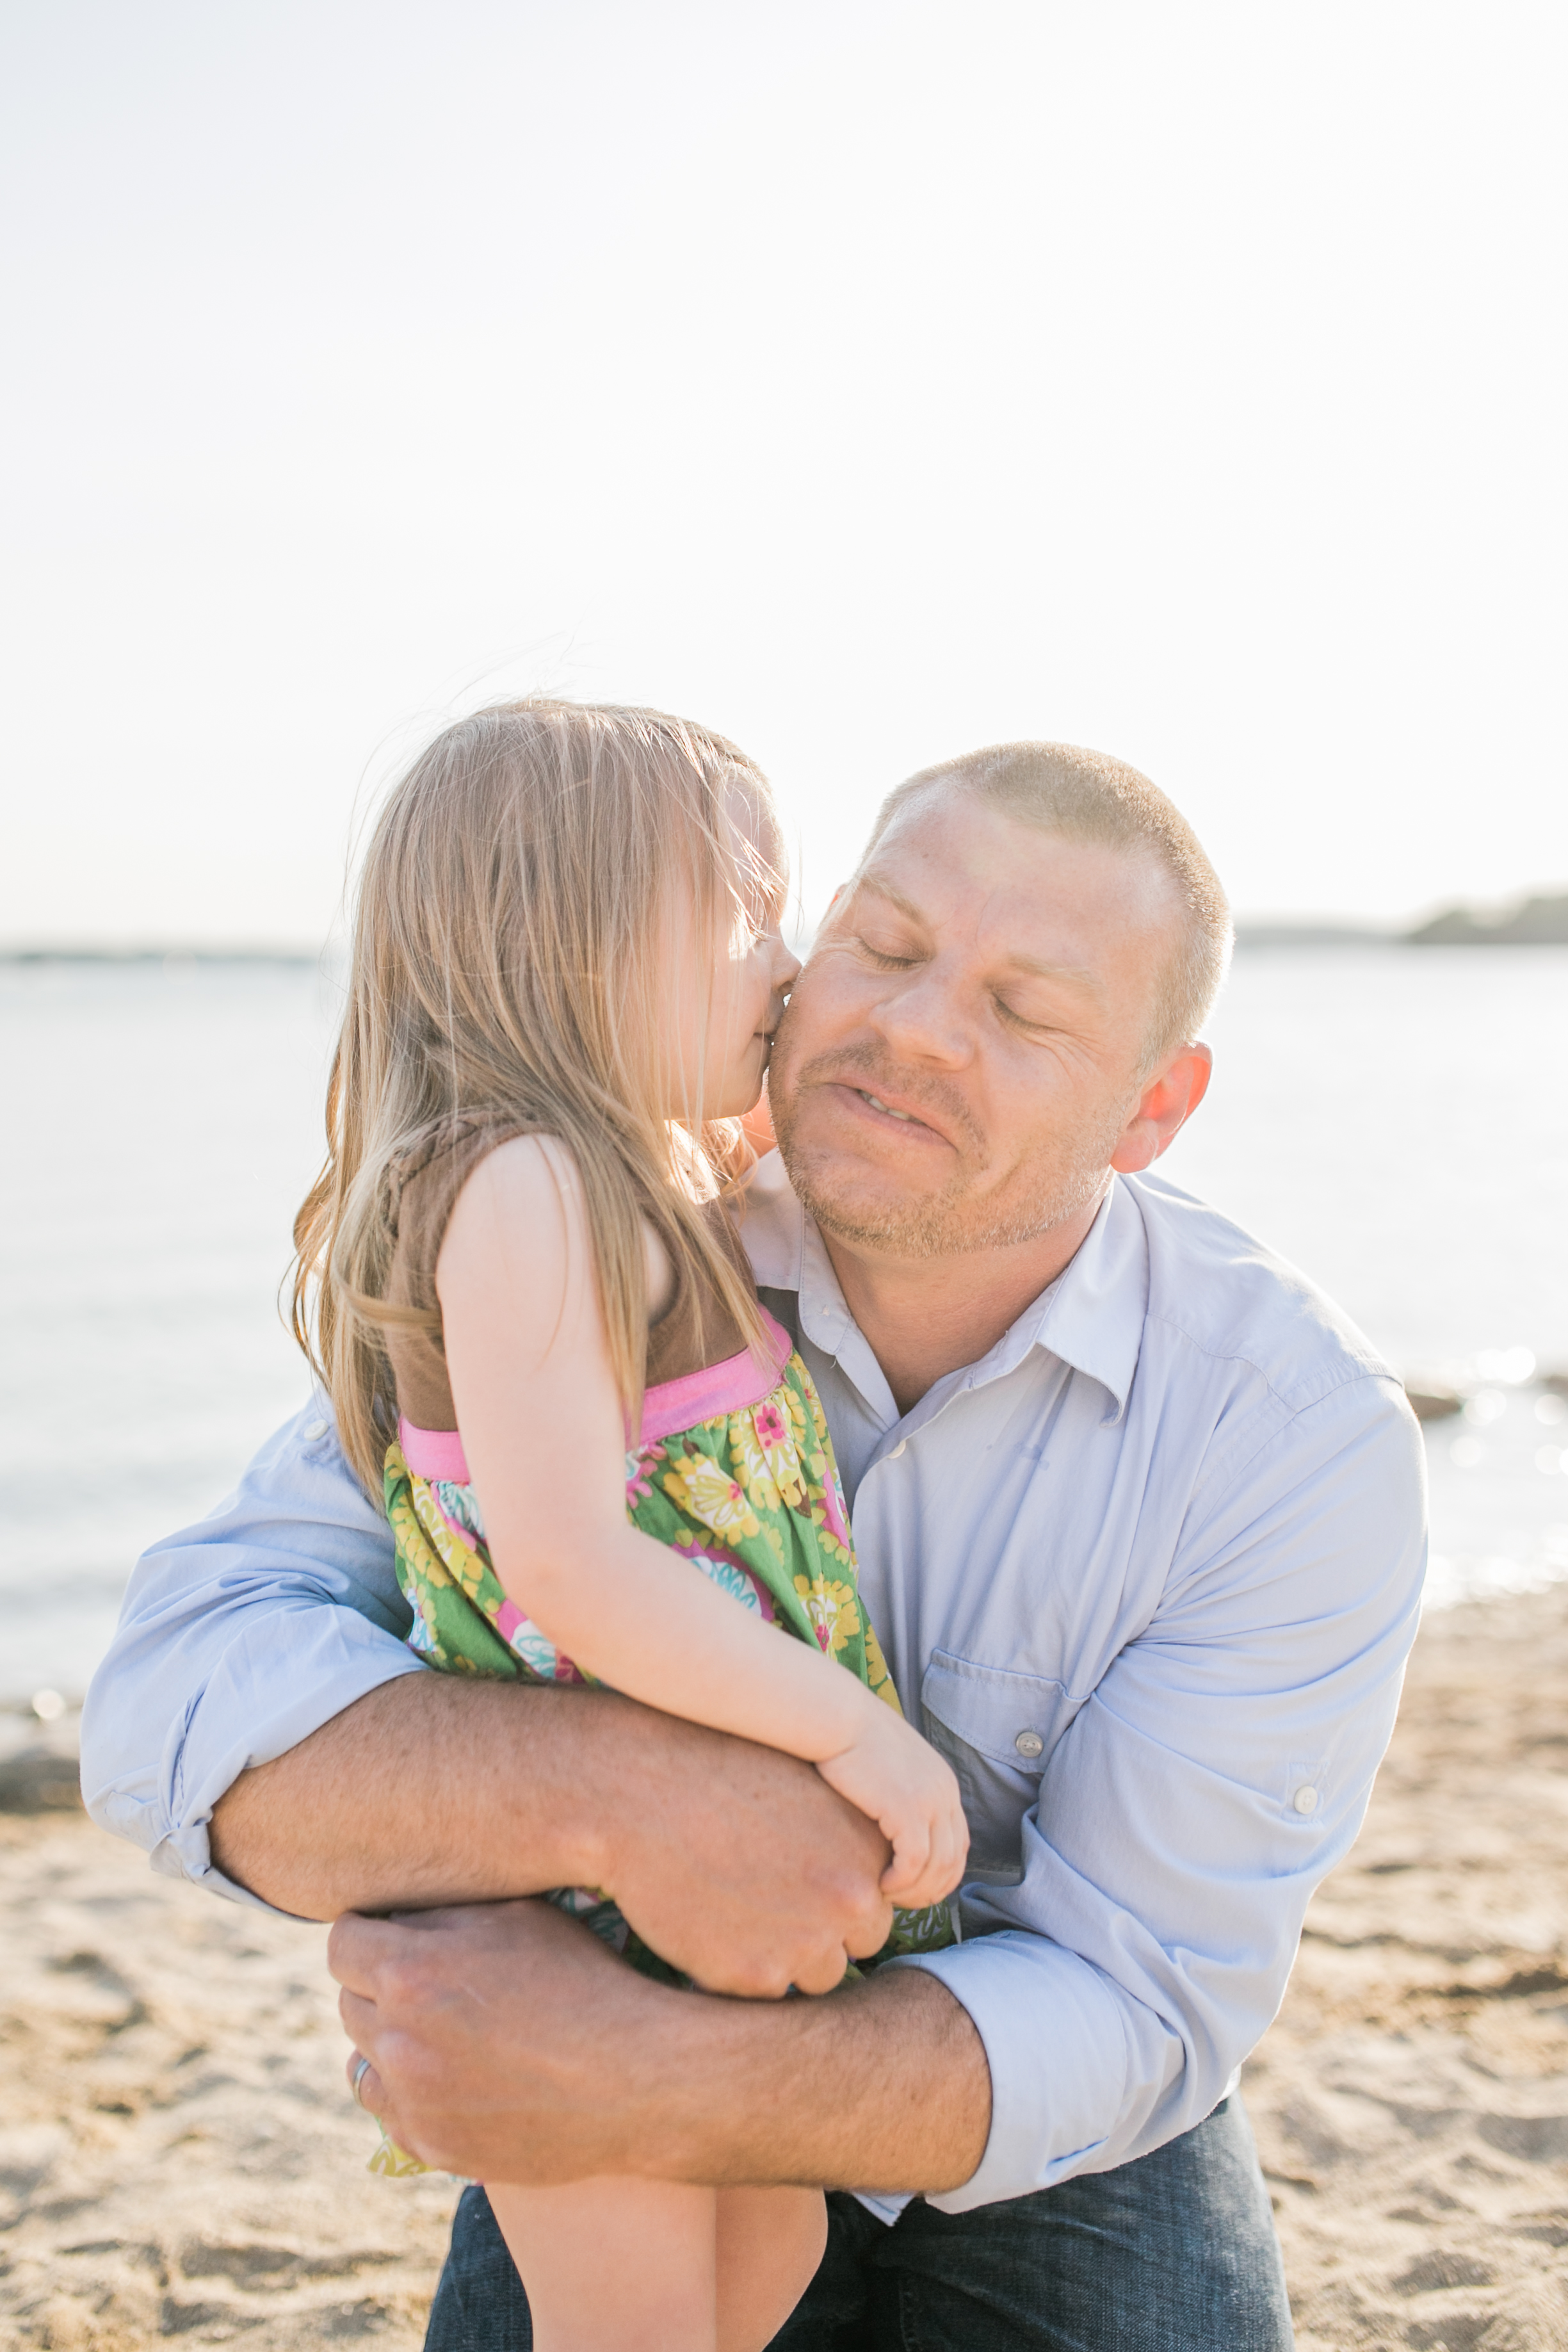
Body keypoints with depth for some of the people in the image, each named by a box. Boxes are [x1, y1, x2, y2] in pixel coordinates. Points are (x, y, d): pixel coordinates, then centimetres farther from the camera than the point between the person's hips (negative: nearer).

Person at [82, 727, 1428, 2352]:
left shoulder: (1306, 1437, -22)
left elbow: (1128, 2008, -22)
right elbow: (182, 1712, -25)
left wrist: (628, 2095, -37)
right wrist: (628, 1795, -44)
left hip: (1049, 2157, 0)